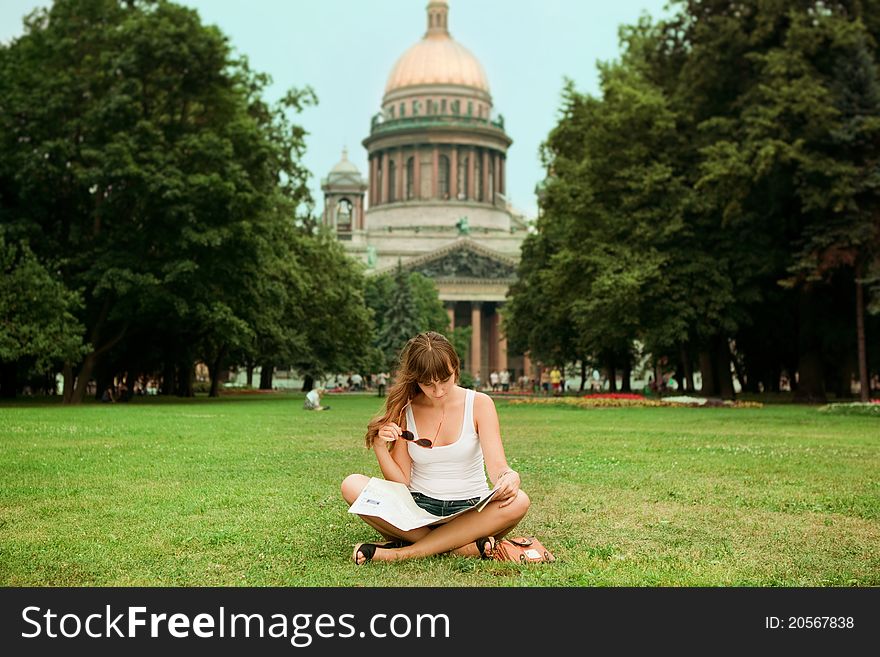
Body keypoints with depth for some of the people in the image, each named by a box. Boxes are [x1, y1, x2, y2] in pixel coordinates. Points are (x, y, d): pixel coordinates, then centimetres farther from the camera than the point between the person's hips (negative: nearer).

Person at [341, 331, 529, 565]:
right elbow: (401, 480, 1)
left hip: (470, 509, -1)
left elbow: (498, 467, -12)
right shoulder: (404, 410, 0)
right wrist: (380, 448, -16)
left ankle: (403, 552, -28)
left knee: (518, 502, -33)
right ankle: (462, 545, -27)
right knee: (352, 485, -23)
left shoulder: (479, 404, -3)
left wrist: (510, 478, -36)